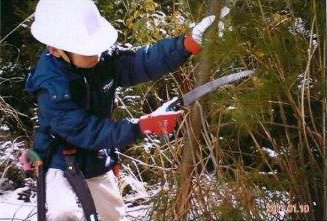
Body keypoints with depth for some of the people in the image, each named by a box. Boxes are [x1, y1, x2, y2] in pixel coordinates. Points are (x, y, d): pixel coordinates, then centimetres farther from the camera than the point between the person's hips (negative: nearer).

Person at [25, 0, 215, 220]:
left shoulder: (103, 58, -15)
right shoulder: (51, 88, -31)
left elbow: (143, 62, -23)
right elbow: (85, 131, -32)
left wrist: (189, 44, -38)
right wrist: (141, 127, -36)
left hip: (96, 158, 6)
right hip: (60, 160, -6)